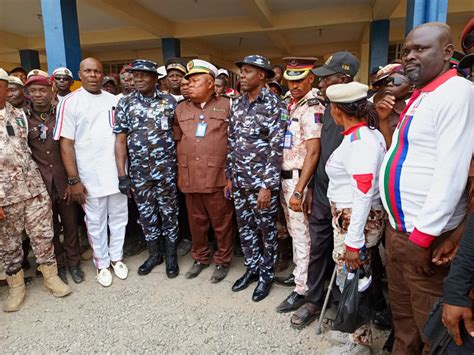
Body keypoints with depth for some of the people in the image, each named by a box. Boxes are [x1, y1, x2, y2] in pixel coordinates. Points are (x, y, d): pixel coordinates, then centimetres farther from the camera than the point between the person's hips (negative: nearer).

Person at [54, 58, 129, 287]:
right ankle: (102, 263, 28)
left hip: (117, 173, 4)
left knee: (119, 217, 14)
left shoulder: (114, 101, 7)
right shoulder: (70, 102, -5)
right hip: (90, 176, -3)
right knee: (96, 222, 10)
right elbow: (66, 143, -8)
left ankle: (116, 257, 33)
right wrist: (73, 180, -12)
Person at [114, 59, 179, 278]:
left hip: (166, 169, -1)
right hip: (138, 171, 1)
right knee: (146, 213, 13)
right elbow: (120, 140, 0)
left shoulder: (169, 101, 1)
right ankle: (154, 254, 31)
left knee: (169, 212, 8)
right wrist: (122, 174, -6)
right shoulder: (125, 103, 2)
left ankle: (171, 255, 25)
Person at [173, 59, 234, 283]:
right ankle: (200, 258, 34)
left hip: (217, 176, -4)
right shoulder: (181, 109, 12)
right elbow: (178, 141, 13)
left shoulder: (226, 106, 0)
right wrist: (181, 171, 7)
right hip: (189, 177, 4)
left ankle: (222, 261, 26)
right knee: (196, 221, 15)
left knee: (221, 222, 7)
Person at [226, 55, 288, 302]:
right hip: (239, 180, 6)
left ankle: (266, 274, 28)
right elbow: (232, 142, 12)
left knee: (266, 230, 9)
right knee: (244, 228, 16)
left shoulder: (275, 105, -10)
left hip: (263, 182, -6)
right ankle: (252, 268, 35)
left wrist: (267, 185, -17)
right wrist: (230, 176, 11)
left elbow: (277, 149, -14)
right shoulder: (237, 104, 9)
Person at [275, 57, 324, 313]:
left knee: (302, 236, 1)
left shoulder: (312, 108, -15)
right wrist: (287, 184, 12)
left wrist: (299, 190, -22)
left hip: (298, 179, -9)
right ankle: (298, 272, 36)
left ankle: (302, 289, 13)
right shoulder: (292, 104, 13)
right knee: (293, 232, 19)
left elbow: (313, 153, -20)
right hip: (285, 177, 9)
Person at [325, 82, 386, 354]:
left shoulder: (359, 139, -20)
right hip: (349, 217, 9)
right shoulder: (367, 133, 9)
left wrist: (353, 241, -21)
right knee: (351, 281, 20)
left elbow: (364, 194, -24)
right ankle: (354, 329, 39)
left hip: (356, 221, -9)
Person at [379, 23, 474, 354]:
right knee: (402, 313, 22)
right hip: (397, 228, 8)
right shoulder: (418, 97, 13)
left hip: (427, 236, -8)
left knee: (430, 324, 9)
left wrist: (423, 235, -20)